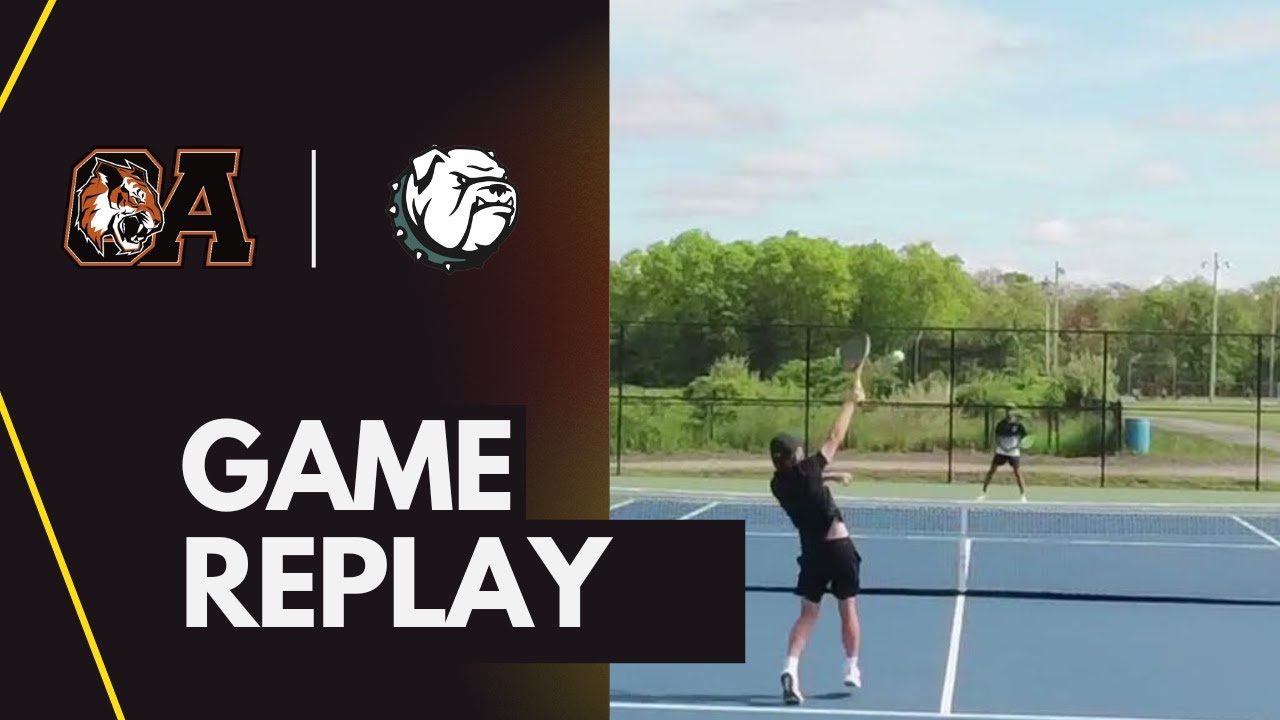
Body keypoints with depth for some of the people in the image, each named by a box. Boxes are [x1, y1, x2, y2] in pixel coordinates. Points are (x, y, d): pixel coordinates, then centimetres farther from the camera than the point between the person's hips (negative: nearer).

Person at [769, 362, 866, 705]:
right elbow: (835, 437, -8)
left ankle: (791, 667, -14)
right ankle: (852, 669, 23)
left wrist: (830, 477, 14)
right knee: (848, 609, 14)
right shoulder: (806, 471, -14)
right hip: (838, 546, -3)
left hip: (812, 551, 3)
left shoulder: (779, 484, -1)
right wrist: (852, 400, -1)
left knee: (808, 613, 7)